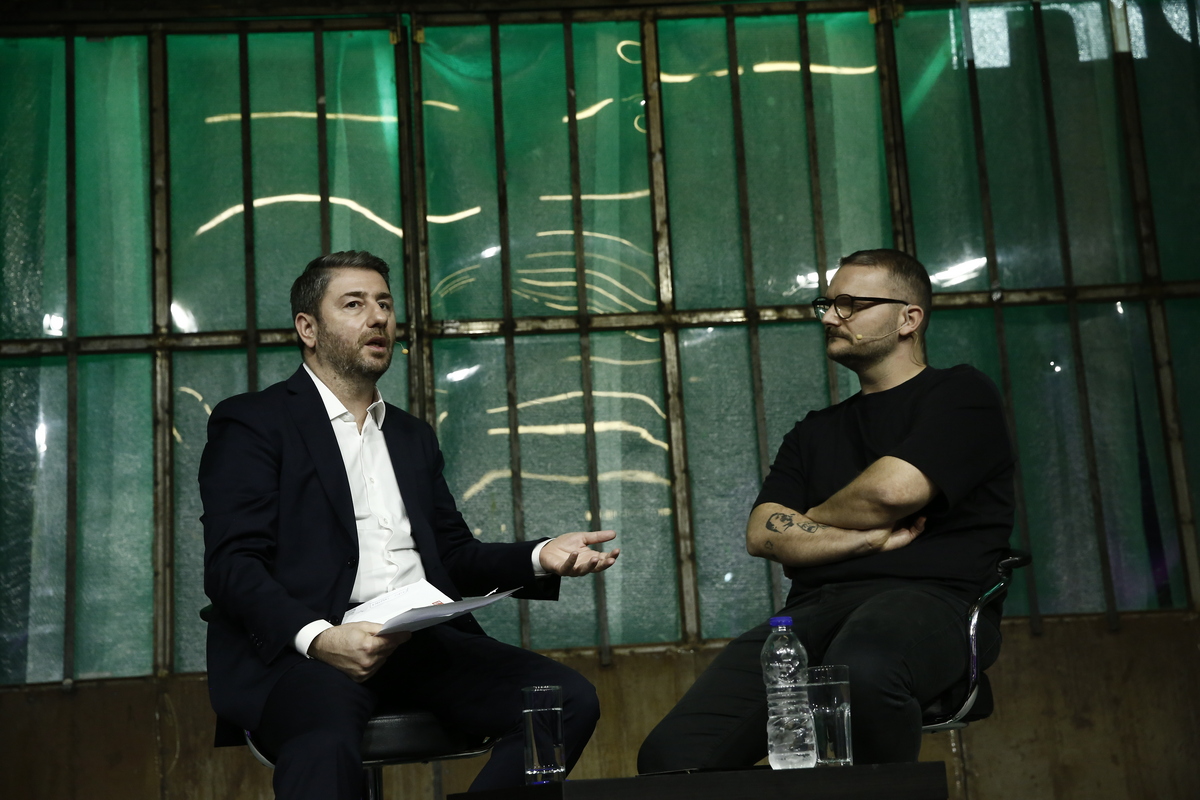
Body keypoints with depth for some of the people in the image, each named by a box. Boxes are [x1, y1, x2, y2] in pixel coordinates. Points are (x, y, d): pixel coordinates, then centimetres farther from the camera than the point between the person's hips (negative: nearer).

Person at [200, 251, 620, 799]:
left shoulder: (412, 436, 27)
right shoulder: (251, 422, 7)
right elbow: (232, 564, -5)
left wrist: (541, 557, 5)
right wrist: (316, 638, -23)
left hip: (423, 641, 6)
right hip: (301, 646, -6)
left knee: (572, 700, -18)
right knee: (326, 744, -40)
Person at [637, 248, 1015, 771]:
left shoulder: (961, 394, 12)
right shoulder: (814, 432, 28)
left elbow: (892, 490, -6)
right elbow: (763, 533, 12)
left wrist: (807, 521, 12)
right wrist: (871, 539, -3)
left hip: (927, 598, -4)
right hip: (815, 607, 4)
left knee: (861, 670, -43)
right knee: (671, 755, -22)